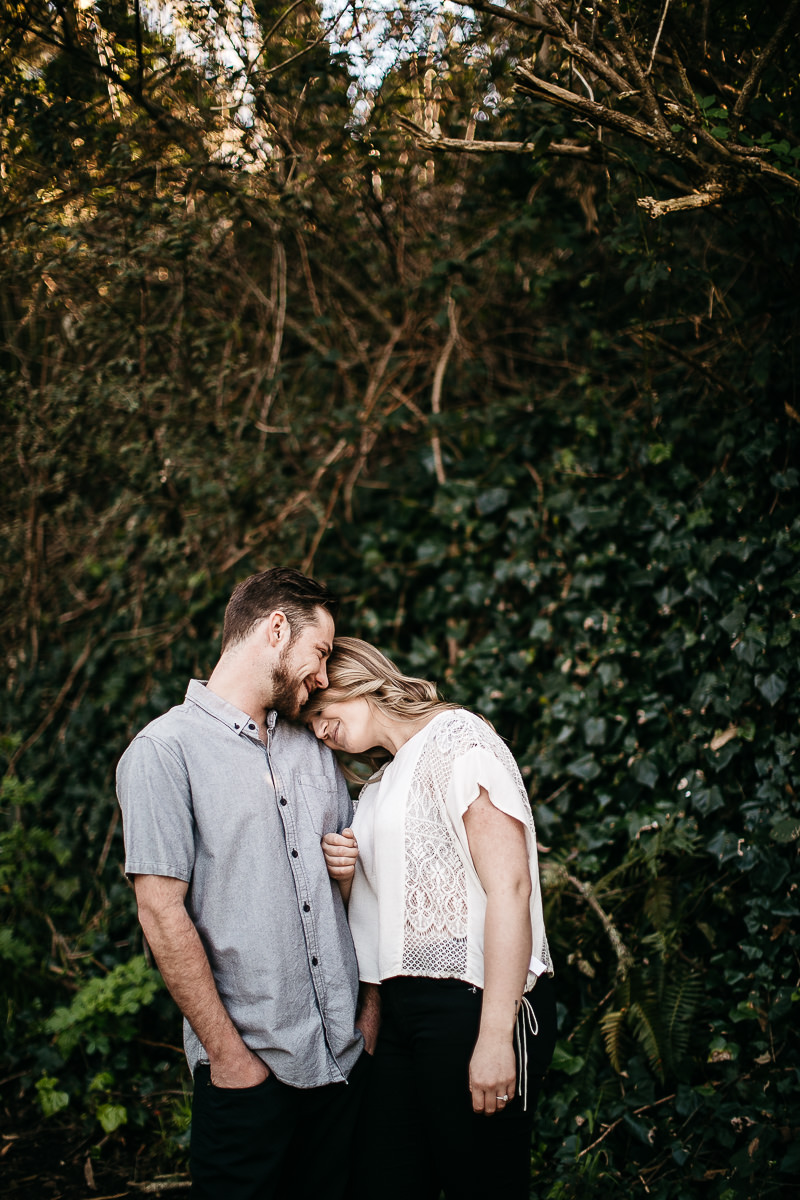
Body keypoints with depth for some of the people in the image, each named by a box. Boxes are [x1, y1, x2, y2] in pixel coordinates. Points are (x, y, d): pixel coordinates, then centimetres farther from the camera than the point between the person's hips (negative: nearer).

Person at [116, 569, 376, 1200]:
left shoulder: (314, 747, 14)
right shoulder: (166, 749, -8)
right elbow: (163, 913, -13)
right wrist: (227, 1052, -13)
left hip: (346, 1053, 6)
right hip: (249, 1066, -6)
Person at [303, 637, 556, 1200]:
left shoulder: (456, 739, -7)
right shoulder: (383, 780, 21)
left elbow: (509, 885, -16)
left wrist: (496, 1035, -22)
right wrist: (346, 874, 4)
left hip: (471, 1003, -8)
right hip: (404, 1007, 8)